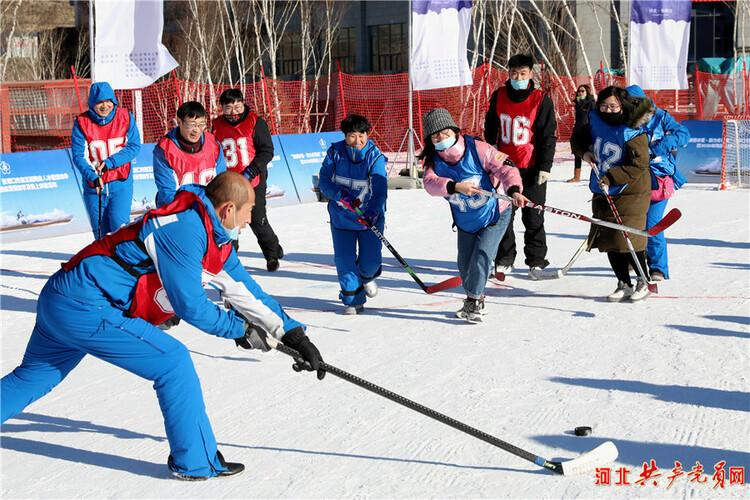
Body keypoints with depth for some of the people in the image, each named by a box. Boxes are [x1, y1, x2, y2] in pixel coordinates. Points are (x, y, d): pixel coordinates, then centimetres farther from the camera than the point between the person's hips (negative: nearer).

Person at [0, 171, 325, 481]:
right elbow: (189, 304, -18)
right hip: (84, 307, -10)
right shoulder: (185, 229, -20)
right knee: (173, 361, -8)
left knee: (29, 379, 25)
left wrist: (293, 333, 15)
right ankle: (195, 462, 0)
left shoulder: (214, 237, 10)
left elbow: (246, 291, 15)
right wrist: (239, 329, -5)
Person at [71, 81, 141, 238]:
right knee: (100, 230, 6)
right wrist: (92, 176, -26)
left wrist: (109, 163, -16)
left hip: (121, 182, -1)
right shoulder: (81, 122, -5)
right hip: (93, 184, 1)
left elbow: (134, 146, -5)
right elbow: (78, 155, -9)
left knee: (118, 223, -15)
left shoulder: (125, 117, -3)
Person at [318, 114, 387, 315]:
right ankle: (353, 300, 12)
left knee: (370, 260, -1)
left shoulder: (375, 157, -16)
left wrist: (372, 212, -43)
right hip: (341, 216, 1)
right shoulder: (335, 152, -9)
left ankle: (366, 276, 37)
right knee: (344, 259, -5)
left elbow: (379, 190, -26)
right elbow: (324, 181, -7)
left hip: (370, 216, -1)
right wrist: (342, 195, -25)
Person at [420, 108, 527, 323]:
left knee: (481, 255, -16)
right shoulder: (434, 161, -10)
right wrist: (455, 187, -46)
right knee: (465, 262, 8)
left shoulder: (477, 149, -22)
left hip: (494, 214, -5)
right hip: (465, 221, 5)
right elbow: (430, 182, -28)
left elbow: (504, 166, -25)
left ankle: (473, 300, 0)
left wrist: (514, 190, -42)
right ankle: (477, 300, 30)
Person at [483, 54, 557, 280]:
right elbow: (490, 129, 16)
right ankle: (504, 261, 18)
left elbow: (549, 136, -3)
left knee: (533, 217, 2)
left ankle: (536, 263, 15)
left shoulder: (541, 101, -6)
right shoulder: (498, 97, 3)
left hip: (532, 168, -3)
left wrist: (545, 167, -8)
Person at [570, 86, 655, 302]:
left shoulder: (633, 133, -16)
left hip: (630, 193, -6)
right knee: (609, 241, 7)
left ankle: (643, 282, 10)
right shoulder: (595, 123, 2)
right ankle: (624, 285, 20)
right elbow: (578, 136, 21)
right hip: (603, 193, 6)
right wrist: (583, 152, 1)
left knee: (628, 239, -11)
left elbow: (639, 166, -19)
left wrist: (611, 177, -22)